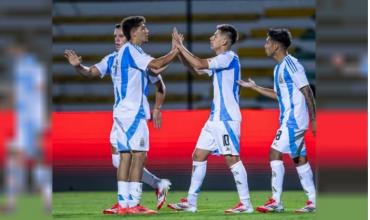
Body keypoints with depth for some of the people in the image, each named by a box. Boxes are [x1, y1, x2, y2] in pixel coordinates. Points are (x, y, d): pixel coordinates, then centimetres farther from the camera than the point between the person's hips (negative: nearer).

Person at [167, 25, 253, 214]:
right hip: (216, 118, 10)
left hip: (227, 118, -10)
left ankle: (246, 204, -7)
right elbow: (195, 69, 23)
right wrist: (179, 50, 12)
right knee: (198, 156, 8)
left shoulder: (229, 57, -12)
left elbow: (199, 64, -19)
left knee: (232, 158, -10)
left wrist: (181, 47, -10)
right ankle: (190, 202, 11)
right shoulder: (219, 61, 17)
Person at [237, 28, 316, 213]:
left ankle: (276, 201, -8)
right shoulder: (279, 68, 14)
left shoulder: (291, 64, -15)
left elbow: (307, 91, -16)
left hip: (294, 119, -10)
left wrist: (313, 119, -17)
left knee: (276, 153, -10)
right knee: (299, 159, 9)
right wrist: (253, 87, 24)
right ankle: (313, 201, 11)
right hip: (288, 119, 10)